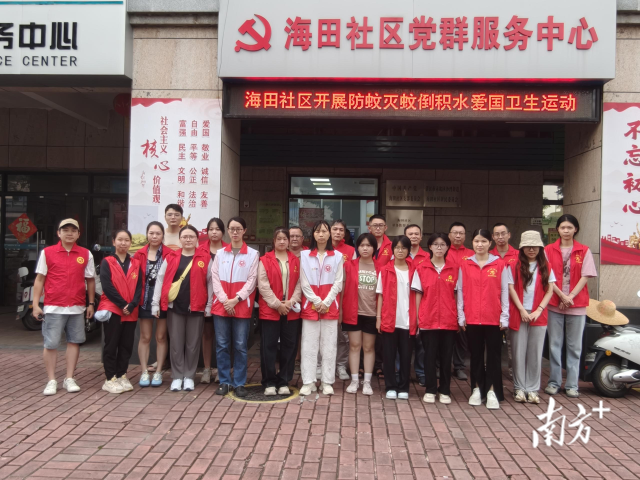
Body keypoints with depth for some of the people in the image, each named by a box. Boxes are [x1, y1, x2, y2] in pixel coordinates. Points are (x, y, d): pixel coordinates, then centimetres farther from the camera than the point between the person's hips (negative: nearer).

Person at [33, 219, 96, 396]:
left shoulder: (86, 254, 4)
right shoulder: (47, 252, 0)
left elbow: (90, 280, 10)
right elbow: (39, 279, 2)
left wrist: (91, 304, 6)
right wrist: (35, 304, -3)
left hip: (77, 307, 2)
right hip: (53, 307, -2)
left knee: (74, 342, 7)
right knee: (50, 344, 1)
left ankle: (69, 379, 17)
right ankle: (51, 381, 12)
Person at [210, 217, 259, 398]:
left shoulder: (253, 254, 4)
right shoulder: (220, 253, 11)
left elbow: (252, 280, -3)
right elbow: (215, 279, 4)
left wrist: (236, 299, -12)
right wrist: (225, 300, -9)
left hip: (242, 306, -2)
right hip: (221, 305, 2)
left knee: (240, 346, 0)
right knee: (222, 345, 4)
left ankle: (239, 383, 9)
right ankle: (224, 382, 15)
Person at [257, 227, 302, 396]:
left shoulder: (296, 261, 10)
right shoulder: (265, 260, 1)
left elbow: (299, 283, 5)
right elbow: (263, 285, -6)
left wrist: (291, 301, -9)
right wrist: (277, 304, -11)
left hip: (291, 310, 3)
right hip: (270, 310, -3)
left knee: (289, 346, 5)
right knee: (269, 346, 0)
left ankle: (284, 382, 15)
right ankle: (269, 383, 9)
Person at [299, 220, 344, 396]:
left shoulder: (337, 256, 5)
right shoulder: (305, 255, 4)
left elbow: (338, 283, 0)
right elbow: (304, 283, -1)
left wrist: (326, 302, -10)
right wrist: (316, 302, -9)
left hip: (330, 306, 0)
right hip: (310, 305, 0)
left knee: (329, 345, 3)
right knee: (309, 345, 1)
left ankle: (327, 382, 10)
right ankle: (308, 382, 7)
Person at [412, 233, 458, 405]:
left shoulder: (455, 268, 3)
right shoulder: (421, 268, 1)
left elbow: (457, 293, 6)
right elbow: (418, 294, 3)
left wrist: (459, 316, 0)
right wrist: (417, 317, -2)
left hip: (449, 319, 1)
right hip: (428, 319, -1)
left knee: (446, 356, 8)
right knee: (430, 355, 6)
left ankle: (445, 391, 20)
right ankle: (430, 390, 17)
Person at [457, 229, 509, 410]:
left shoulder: (499, 264, -1)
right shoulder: (465, 265, 2)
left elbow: (504, 291, 1)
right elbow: (460, 291, 4)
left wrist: (504, 316, -2)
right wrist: (461, 316, 1)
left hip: (494, 318, -1)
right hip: (472, 318, 1)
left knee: (494, 354, 5)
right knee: (476, 354, 10)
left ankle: (492, 391, 13)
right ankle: (477, 389, 20)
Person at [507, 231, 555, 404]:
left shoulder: (545, 267, 9)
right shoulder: (514, 266, 3)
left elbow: (550, 290, 5)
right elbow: (511, 289, -1)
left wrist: (539, 310, -7)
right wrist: (522, 310, -9)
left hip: (538, 315, 1)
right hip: (518, 314, -1)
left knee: (535, 353, 4)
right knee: (519, 352, 2)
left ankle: (533, 389, 11)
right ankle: (520, 388, 11)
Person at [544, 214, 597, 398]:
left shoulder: (584, 251, 3)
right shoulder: (549, 250, 3)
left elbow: (585, 277, -1)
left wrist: (571, 296, -12)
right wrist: (562, 296, -12)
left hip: (577, 304, 0)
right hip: (554, 304, 0)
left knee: (574, 346, 5)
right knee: (555, 345, 5)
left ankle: (572, 384, 13)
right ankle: (554, 382, 14)